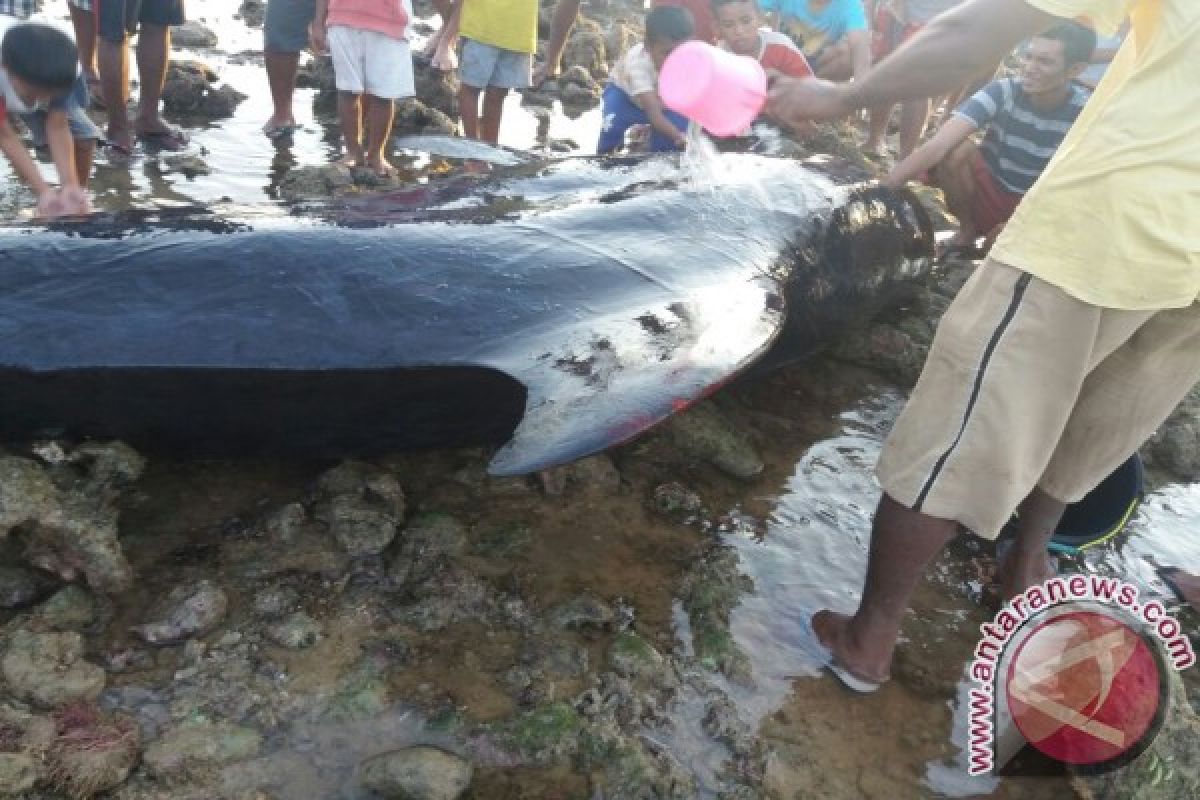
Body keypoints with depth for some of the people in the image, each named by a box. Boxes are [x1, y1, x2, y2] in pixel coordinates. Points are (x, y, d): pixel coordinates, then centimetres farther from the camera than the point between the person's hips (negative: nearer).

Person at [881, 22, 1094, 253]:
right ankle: (966, 232, -4)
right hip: (986, 193, 0)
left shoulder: (1085, 112, -16)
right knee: (955, 149, -27)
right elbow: (939, 145, -30)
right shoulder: (1002, 92, -17)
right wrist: (884, 189, -42)